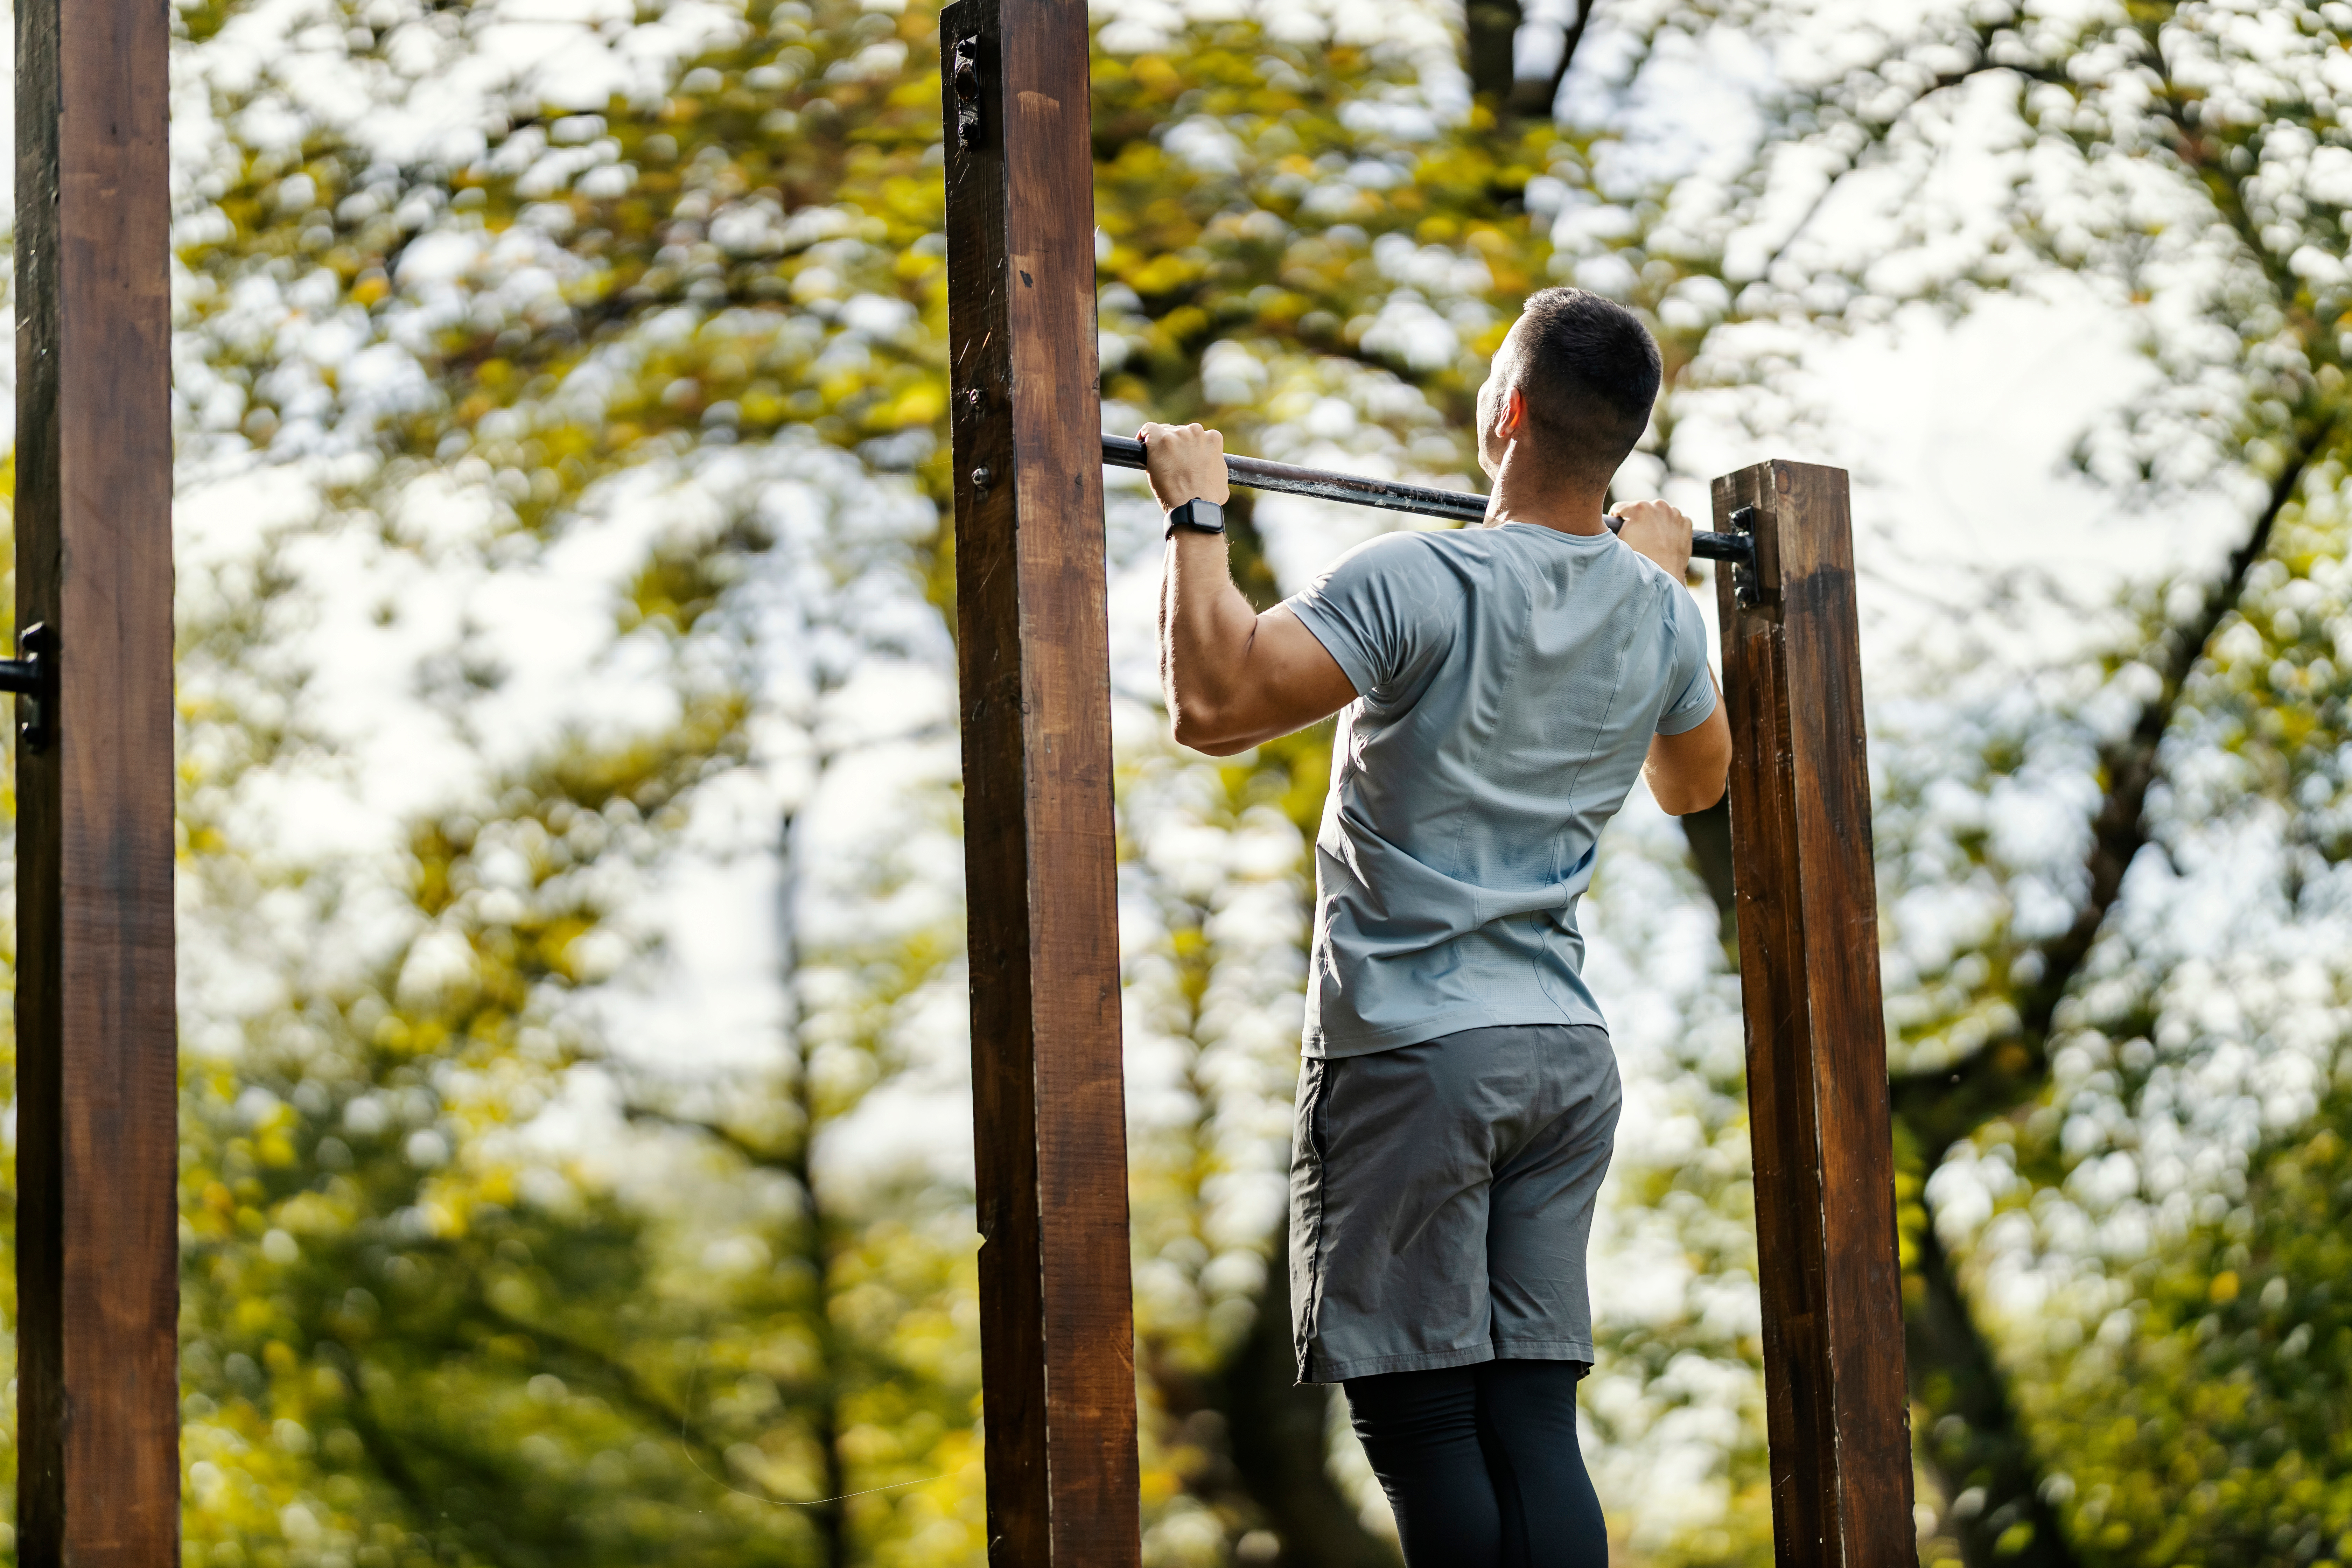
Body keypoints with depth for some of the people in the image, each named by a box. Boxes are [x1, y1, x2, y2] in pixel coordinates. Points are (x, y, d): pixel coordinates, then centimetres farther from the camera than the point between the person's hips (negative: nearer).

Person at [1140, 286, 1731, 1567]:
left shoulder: (1419, 587, -16)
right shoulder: (1660, 618, 6)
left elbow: (1214, 704, -23)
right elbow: (1693, 782, 27)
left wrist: (1197, 514, -11)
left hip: (1413, 1053, -6)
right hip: (1567, 1058, 6)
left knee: (1421, 1425, -3)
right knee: (1534, 1428, 5)